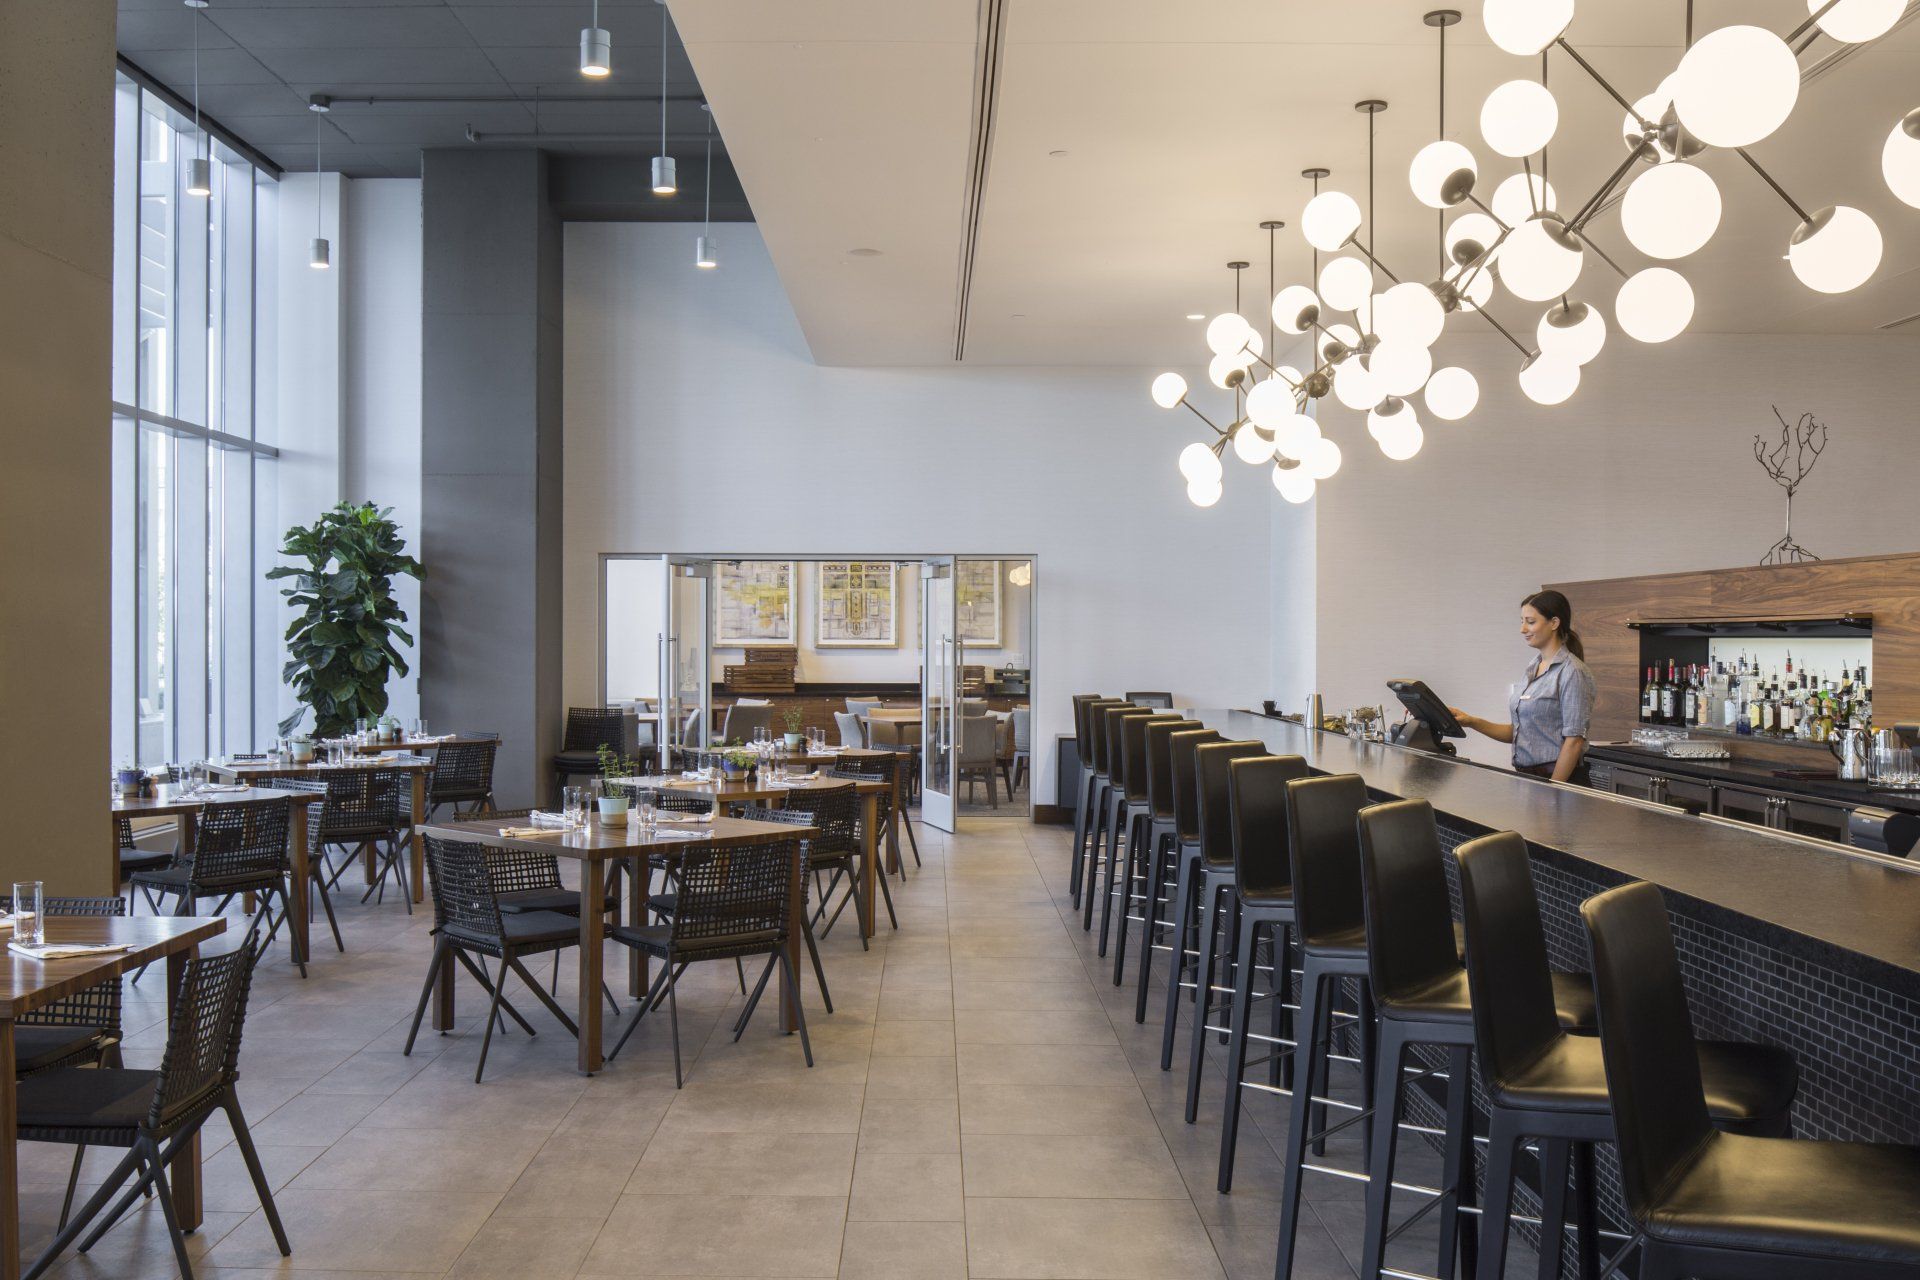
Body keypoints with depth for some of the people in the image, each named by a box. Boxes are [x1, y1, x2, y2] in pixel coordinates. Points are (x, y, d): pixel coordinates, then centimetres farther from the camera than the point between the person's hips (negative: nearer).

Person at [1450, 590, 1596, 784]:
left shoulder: (1572, 672, -12)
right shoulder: (1532, 668, 12)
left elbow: (1574, 741, -16)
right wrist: (1472, 722, 1)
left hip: (1559, 778, -7)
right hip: (1526, 776, 7)